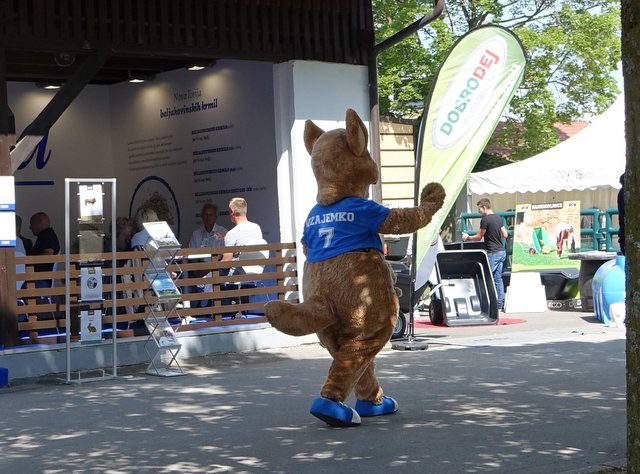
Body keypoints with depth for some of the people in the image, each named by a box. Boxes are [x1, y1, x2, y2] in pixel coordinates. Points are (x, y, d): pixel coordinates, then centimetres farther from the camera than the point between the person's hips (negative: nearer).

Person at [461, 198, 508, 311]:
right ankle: (500, 304, 10)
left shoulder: (485, 219, -13)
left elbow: (479, 237, -6)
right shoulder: (499, 218, 10)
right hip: (502, 252, 8)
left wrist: (467, 237, 10)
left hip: (492, 253, -8)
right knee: (498, 278, 10)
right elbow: (505, 235, 16)